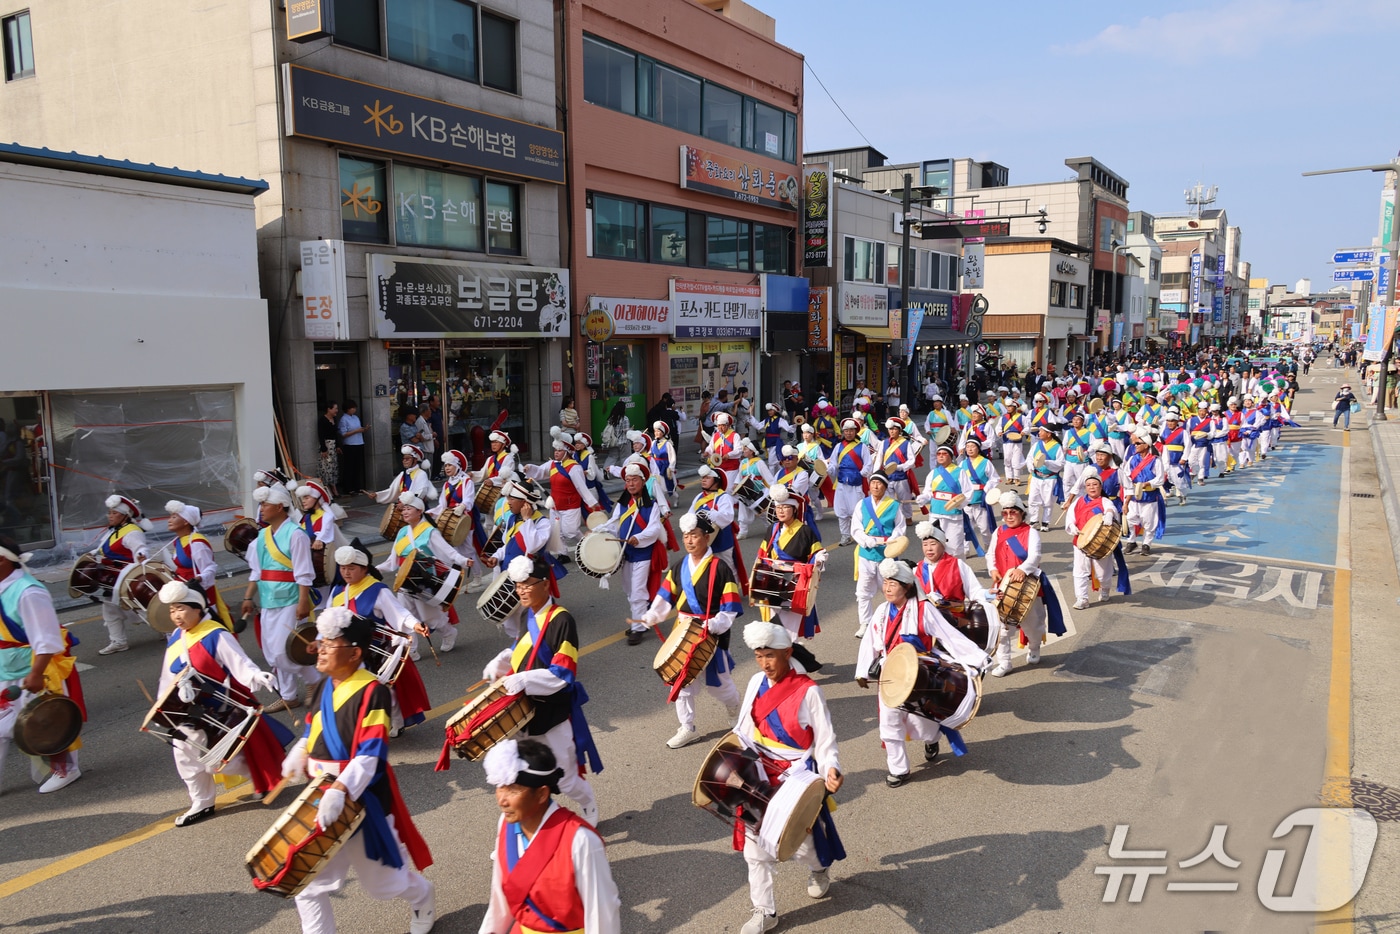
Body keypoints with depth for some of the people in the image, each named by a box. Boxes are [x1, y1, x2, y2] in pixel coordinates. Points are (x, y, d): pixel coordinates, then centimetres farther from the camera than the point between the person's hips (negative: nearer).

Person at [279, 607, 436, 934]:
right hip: (321, 796, 7)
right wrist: (299, 754, 3)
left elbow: (370, 754, -28)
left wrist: (339, 790, -40)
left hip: (361, 799, -7)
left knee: (383, 880, 14)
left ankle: (423, 899, 45)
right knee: (308, 883, 7)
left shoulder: (372, 691, -21)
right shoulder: (327, 684, 3)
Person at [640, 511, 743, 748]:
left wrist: (716, 625, -27)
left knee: (718, 682, 10)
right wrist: (651, 617, -5)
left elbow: (730, 606, -14)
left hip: (713, 635, -5)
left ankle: (735, 711, 41)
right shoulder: (679, 566, 4)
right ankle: (687, 728, 22)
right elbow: (666, 596, 8)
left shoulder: (720, 568, -14)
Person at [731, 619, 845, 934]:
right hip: (761, 775, 4)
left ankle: (820, 867, 46)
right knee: (755, 845, 6)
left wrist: (830, 769, -30)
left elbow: (824, 739, -13)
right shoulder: (756, 684, -1)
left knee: (800, 843, 10)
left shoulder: (807, 691, -16)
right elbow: (745, 730, 8)